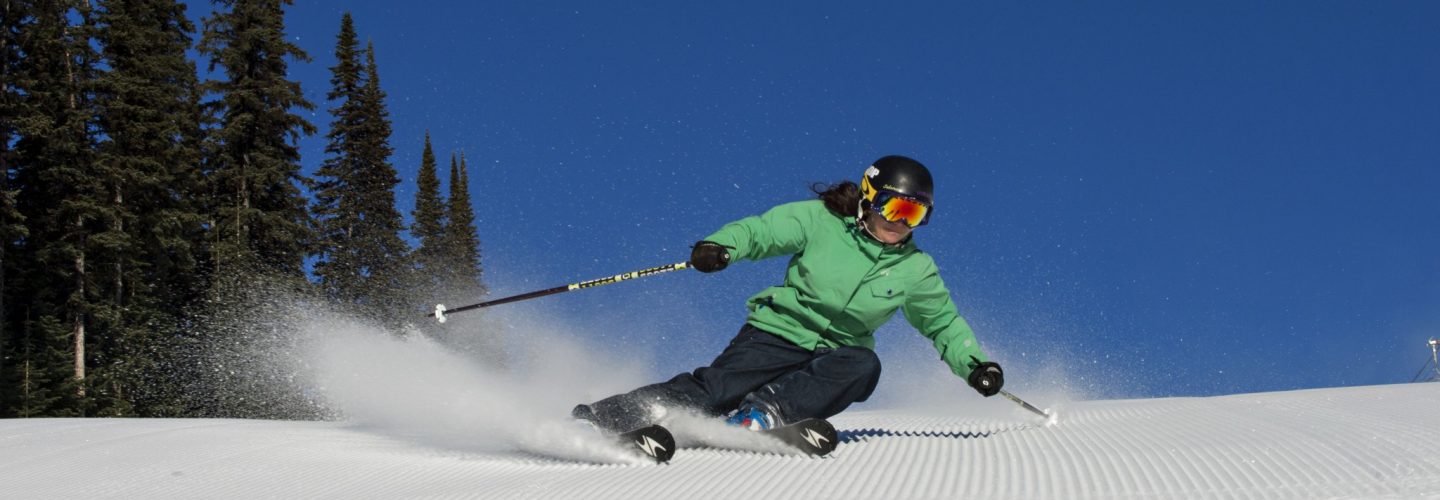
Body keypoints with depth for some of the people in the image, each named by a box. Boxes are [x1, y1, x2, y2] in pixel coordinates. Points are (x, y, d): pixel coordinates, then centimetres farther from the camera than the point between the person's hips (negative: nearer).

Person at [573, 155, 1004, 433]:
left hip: (836, 356, 3)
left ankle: (762, 414, -36)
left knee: (863, 366, -32)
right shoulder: (820, 222, -7)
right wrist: (721, 246, -34)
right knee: (716, 387, -28)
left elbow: (944, 324, 16)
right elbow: (761, 230, -13)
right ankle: (593, 420, -34)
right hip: (778, 333, -3)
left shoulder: (916, 271, 3)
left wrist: (975, 364, 2)